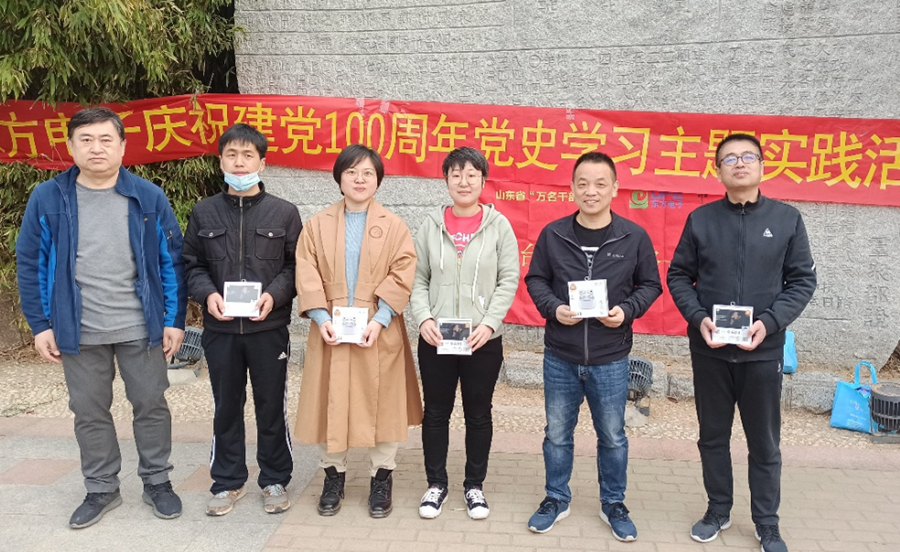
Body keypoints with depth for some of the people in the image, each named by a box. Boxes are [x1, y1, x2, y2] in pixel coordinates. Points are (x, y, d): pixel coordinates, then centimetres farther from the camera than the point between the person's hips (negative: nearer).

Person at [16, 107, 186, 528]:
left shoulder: (149, 198, -4)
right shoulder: (47, 199, -3)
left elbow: (173, 262, -1)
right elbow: (31, 265, 1)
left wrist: (175, 320, -4)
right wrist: (41, 325, -3)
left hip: (141, 330, -1)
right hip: (79, 333, 1)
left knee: (151, 406, 10)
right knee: (89, 413, 13)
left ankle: (157, 482, 27)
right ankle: (101, 489, 29)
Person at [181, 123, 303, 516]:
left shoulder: (284, 213, 0)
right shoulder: (204, 212, 5)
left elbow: (296, 266, 0)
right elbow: (191, 264, 8)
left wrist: (275, 294, -16)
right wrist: (207, 293, -10)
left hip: (269, 328, -2)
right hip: (220, 328, 2)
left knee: (272, 407, 9)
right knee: (226, 407, 13)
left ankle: (275, 480, 25)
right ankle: (227, 481, 27)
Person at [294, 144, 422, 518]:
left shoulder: (394, 226, 1)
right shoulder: (317, 225, 5)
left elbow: (402, 278, -6)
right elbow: (307, 276, 0)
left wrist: (380, 320, -16)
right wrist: (321, 318, -13)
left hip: (379, 333, -1)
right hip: (331, 331, 1)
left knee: (381, 404, 5)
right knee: (329, 404, 8)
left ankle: (381, 478, 22)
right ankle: (333, 475, 26)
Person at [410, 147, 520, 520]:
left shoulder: (498, 225, 0)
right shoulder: (431, 225, 3)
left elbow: (509, 280, -3)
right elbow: (418, 280, 4)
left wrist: (489, 323, -13)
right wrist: (423, 318, -11)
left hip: (484, 340, -1)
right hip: (436, 338, 1)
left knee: (478, 414, 11)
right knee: (436, 412, 11)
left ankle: (474, 485, 28)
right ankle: (436, 483, 27)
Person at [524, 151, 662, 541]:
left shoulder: (634, 237, -4)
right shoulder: (552, 234, -3)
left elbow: (650, 285, 4)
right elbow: (535, 280, 5)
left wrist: (627, 310, -14)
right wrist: (553, 308, -14)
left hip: (611, 360, -1)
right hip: (560, 357, 1)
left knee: (612, 436, 12)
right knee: (557, 433, 13)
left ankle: (613, 504, 31)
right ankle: (556, 499, 31)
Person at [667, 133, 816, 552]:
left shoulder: (787, 219, -2)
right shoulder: (700, 219, 0)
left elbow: (802, 281, 0)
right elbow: (678, 275, 3)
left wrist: (770, 322, -14)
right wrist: (697, 318, -12)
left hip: (763, 351, -1)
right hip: (709, 349, 1)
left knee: (764, 442, 10)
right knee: (712, 436, 14)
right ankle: (718, 510, 32)